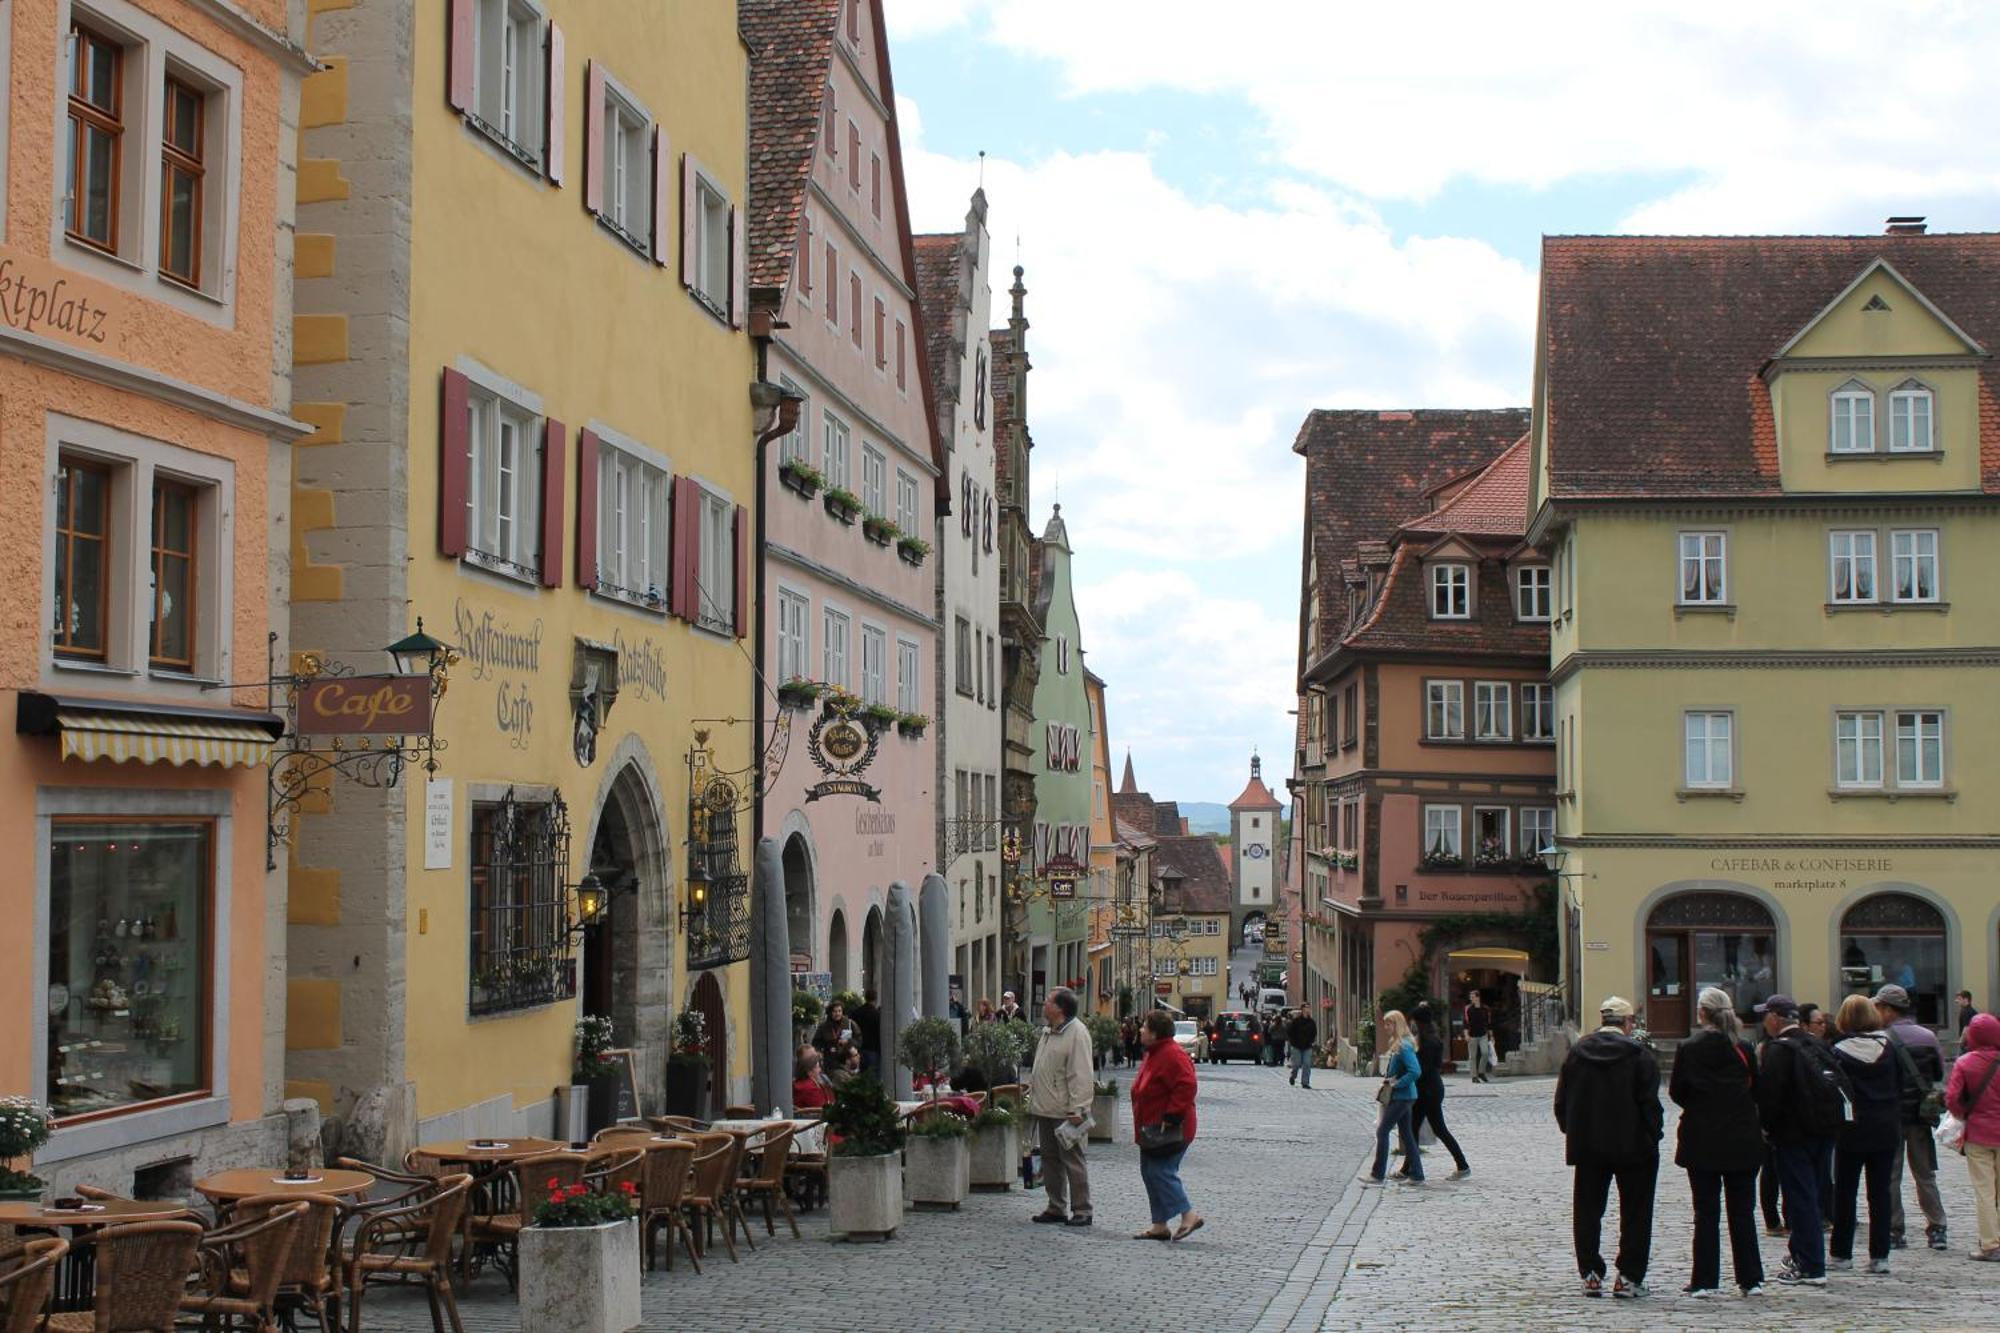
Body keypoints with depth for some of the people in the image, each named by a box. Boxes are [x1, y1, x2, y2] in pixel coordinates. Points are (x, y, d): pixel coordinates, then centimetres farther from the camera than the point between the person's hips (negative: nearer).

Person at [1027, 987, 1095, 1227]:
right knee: (1050, 1159, 13)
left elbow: (1081, 1076, -19)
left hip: (1065, 1112, -9)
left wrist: (1076, 1109, -22)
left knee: (1072, 1160, -3)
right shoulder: (1049, 1032, 15)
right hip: (1045, 1109, 9)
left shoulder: (1077, 1033, -15)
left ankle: (1081, 1210, 3)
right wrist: (1031, 1086, 20)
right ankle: (1057, 1207, 22)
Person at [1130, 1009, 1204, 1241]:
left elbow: (1187, 1086, -27)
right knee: (1150, 1172, 11)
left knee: (1160, 1172, -11)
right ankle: (1159, 1226, 15)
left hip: (1168, 1131, -11)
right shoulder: (1153, 1053, 15)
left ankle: (1189, 1215, -4)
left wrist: (1171, 1117, -26)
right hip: (1151, 1130, 11)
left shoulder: (1172, 1055, -19)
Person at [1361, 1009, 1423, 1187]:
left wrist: (1396, 1084, -19)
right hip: (1402, 1097, 10)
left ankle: (1378, 1174, 1)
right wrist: (1388, 1078, 7)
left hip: (1402, 1097, -10)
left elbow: (1415, 1071, -27)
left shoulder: (1404, 1046, -19)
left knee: (1382, 1131, -5)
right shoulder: (1396, 1044, 12)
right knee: (1406, 1134, 11)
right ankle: (1416, 1175, 14)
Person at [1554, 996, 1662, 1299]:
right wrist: (1652, 1137, 0)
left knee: (1587, 1210, 11)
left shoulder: (1577, 1053, 3)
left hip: (1587, 1147, 3)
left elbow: (1561, 1101, 6)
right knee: (1634, 1213, 7)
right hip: (1632, 1146, -3)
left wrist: (1572, 1132, 15)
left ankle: (1590, 1274, 9)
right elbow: (1650, 1103, -12)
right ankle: (1628, 1277, 4)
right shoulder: (1639, 1055, -9)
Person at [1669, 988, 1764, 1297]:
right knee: (1742, 1210, 9)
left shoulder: (1689, 1049, -8)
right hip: (1742, 1141, 2)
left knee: (1706, 1212, 3)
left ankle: (1706, 1281, 3)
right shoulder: (1743, 1049, -2)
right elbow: (1756, 1091, 5)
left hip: (1702, 1140, -2)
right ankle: (1751, 1280, 10)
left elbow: (1676, 1092, -3)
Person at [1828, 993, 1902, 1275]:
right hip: (1886, 1130, 2)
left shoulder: (1839, 1052, -8)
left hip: (1851, 1130, -2)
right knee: (1880, 1193, 6)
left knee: (1845, 1191, 7)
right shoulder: (1889, 1048, 0)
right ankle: (1879, 1256, 5)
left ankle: (1841, 1254, 11)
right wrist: (1896, 1126, 12)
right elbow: (1900, 1089, 5)